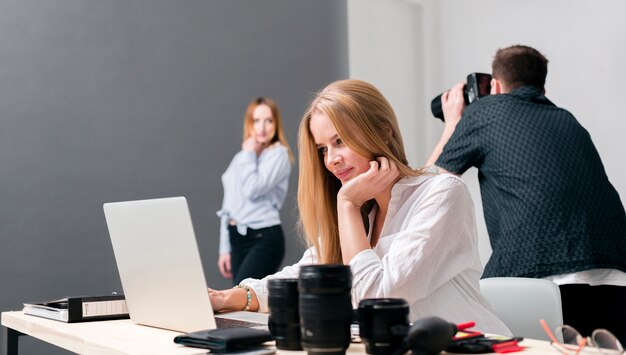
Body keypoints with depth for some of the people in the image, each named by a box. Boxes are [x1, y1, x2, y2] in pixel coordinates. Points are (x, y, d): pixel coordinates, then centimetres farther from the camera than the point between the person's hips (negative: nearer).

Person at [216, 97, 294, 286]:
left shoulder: (278, 154, -3)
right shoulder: (240, 158, 17)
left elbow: (253, 190, -17)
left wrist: (248, 155, -3)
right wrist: (225, 248, 15)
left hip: (264, 238, -7)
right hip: (237, 238, 7)